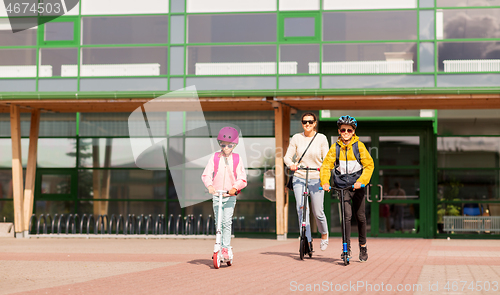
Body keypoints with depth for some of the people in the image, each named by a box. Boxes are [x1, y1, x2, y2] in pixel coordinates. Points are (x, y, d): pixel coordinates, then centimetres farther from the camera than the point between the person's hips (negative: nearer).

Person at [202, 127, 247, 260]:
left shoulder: (236, 159, 2)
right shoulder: (215, 158, 3)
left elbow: (242, 179, -3)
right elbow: (206, 174, -4)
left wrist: (235, 187, -23)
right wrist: (209, 185, -24)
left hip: (230, 196, -2)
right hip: (216, 194, 2)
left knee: (227, 221, -14)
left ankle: (226, 247, -8)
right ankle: (223, 246, 16)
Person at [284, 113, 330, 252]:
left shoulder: (321, 138, 0)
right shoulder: (296, 138, 2)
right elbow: (287, 156, 4)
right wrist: (291, 165, -18)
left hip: (316, 179, -1)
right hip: (299, 178, 1)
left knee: (318, 212, 3)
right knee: (301, 208, -14)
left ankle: (324, 234, 33)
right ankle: (307, 240, -9)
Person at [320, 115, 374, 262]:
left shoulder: (359, 146, -2)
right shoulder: (335, 147, 1)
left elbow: (369, 165, -6)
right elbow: (326, 166, -1)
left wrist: (361, 181, -20)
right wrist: (325, 182, -18)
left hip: (357, 185, 0)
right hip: (342, 185, 0)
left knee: (360, 216, 5)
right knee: (347, 215, -13)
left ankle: (363, 246, 23)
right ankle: (346, 248, -8)